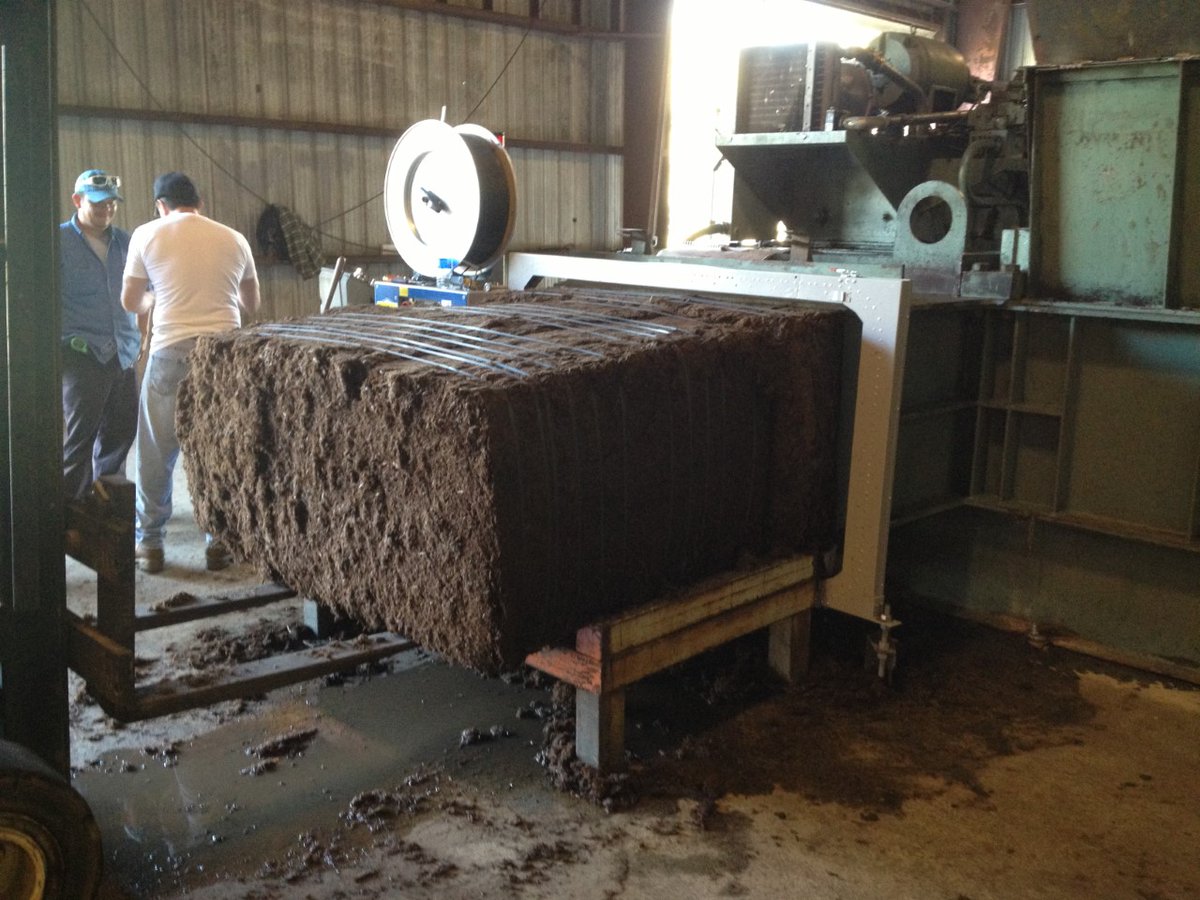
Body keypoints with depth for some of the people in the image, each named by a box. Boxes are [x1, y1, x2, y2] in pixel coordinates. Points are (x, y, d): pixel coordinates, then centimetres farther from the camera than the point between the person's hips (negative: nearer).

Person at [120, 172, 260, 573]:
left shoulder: (147, 234, 3)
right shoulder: (233, 239, 9)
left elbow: (130, 302, 9)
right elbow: (251, 306, 17)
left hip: (172, 352, -2)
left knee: (156, 453, 9)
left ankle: (149, 544, 17)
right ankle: (219, 542, 15)